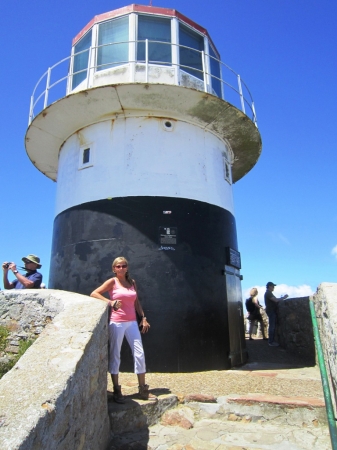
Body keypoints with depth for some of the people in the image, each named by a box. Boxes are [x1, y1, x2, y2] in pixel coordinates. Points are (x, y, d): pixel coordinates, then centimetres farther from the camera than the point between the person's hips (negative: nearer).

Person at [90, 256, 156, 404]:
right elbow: (94, 293, -8)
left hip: (132, 322, 4)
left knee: (139, 354, 3)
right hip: (116, 323, -4)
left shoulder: (132, 282, 11)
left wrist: (143, 318, 9)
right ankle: (116, 391, 19)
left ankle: (143, 390, 15)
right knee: (114, 355, 4)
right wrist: (110, 302, -19)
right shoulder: (112, 282, -3)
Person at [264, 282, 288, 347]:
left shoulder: (269, 293, 21)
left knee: (273, 326, 10)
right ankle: (271, 342, -8)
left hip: (272, 311, 10)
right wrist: (283, 298, -8)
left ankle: (272, 341, 14)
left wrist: (281, 298, 12)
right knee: (272, 326, -9)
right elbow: (275, 300, -20)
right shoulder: (268, 293, -13)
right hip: (271, 311, -10)